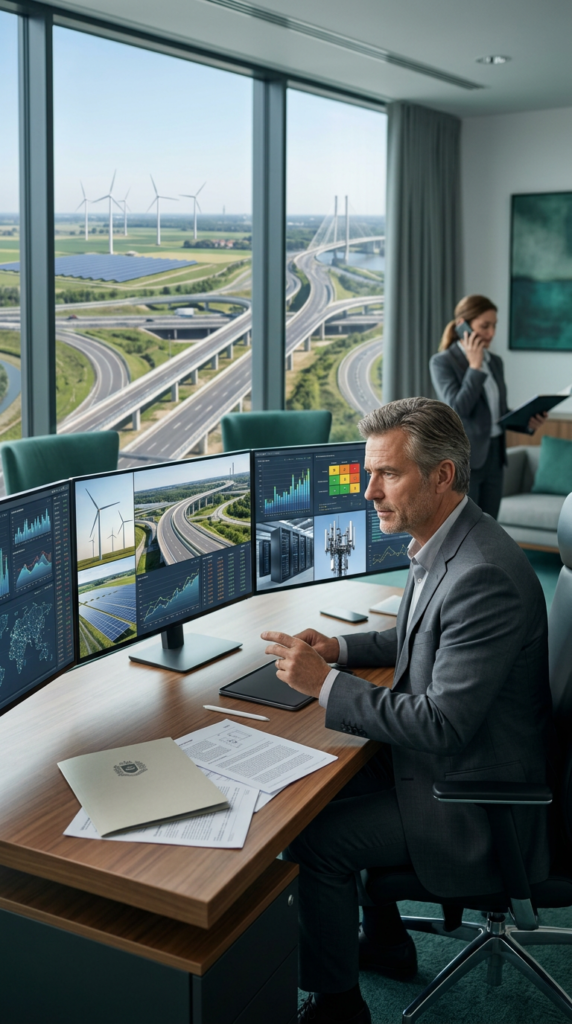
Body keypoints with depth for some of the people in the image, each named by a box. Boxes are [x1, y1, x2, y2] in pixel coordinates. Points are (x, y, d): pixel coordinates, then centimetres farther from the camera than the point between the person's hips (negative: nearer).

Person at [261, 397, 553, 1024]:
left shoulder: (483, 575, -31)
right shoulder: (443, 544, 0)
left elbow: (442, 724, -30)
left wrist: (325, 684, -23)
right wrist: (339, 648, 4)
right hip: (451, 762, 10)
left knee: (316, 837, -9)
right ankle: (383, 941, 35)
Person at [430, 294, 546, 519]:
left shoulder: (495, 361, 12)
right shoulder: (442, 362, -9)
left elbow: (501, 412, 17)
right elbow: (458, 408, -20)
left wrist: (528, 422, -2)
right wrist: (475, 366, -18)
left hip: (493, 457, 7)